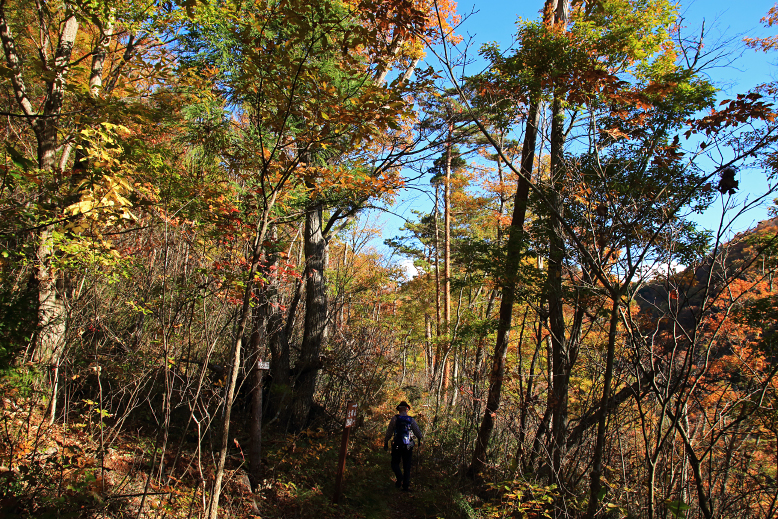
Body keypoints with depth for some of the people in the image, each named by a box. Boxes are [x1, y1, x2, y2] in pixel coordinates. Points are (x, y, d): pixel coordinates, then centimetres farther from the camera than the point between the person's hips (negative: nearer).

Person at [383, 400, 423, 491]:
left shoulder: (395, 418, -3)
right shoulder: (411, 420, 2)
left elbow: (389, 432, -2)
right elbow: (418, 432, 4)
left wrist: (386, 443, 9)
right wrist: (419, 440, 24)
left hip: (397, 445, -2)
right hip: (408, 446, 2)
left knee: (395, 463, 11)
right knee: (407, 466, 10)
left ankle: (400, 477, -13)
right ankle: (406, 485, 9)